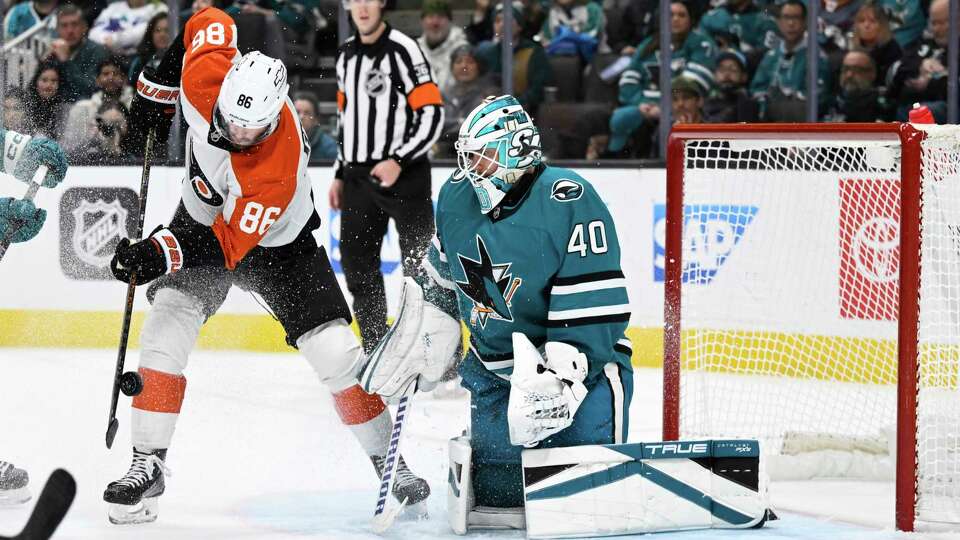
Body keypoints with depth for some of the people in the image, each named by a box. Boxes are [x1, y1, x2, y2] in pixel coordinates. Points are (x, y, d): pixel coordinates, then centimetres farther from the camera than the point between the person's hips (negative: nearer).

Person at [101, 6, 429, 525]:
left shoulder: (279, 166, -39)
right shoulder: (204, 74, -29)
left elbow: (231, 244, -35)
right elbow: (209, 23, -5)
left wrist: (160, 254, -46)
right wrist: (155, 91, 1)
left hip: (275, 242, -4)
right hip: (203, 216, 4)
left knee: (335, 352, -8)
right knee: (167, 325, -16)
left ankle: (386, 458, 12)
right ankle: (147, 464, -10)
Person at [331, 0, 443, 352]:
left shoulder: (403, 51, -11)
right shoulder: (346, 55, 13)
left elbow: (432, 114, -15)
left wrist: (399, 162, -21)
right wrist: (340, 174, 20)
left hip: (405, 175, -7)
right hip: (359, 177, 7)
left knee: (420, 265, -7)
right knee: (358, 264, 8)